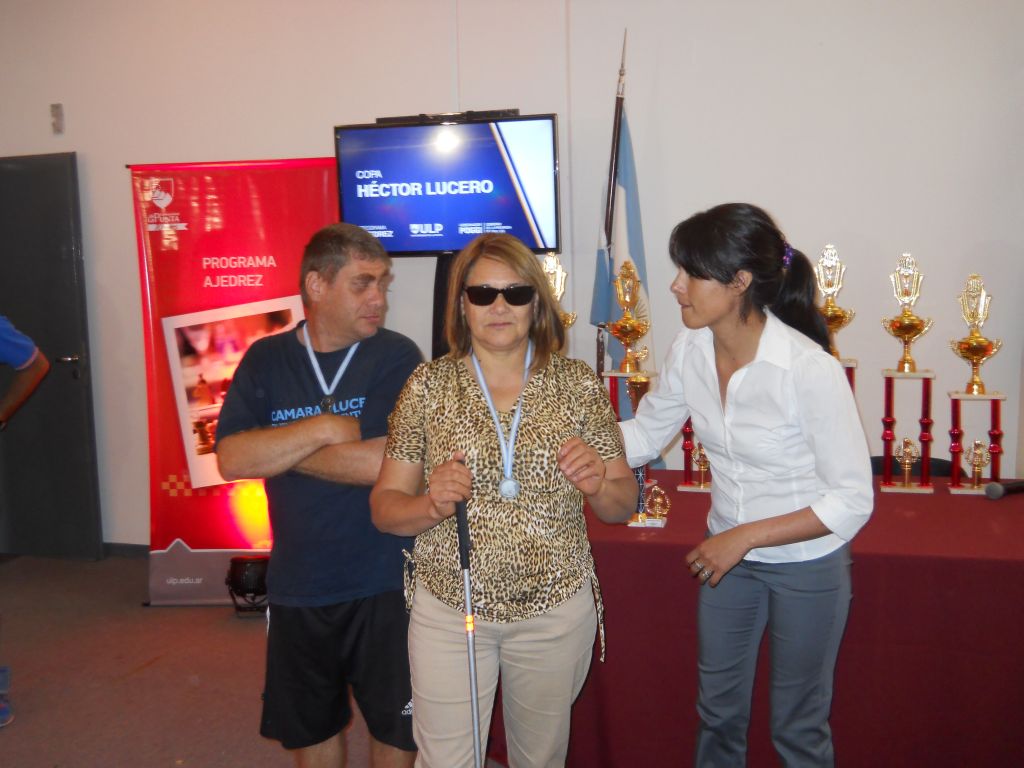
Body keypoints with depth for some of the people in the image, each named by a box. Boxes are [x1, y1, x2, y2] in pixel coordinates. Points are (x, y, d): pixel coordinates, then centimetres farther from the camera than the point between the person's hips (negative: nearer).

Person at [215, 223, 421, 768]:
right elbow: (231, 459, -10)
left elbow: (386, 464, -22)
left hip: (384, 583, -3)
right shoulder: (265, 361, 0)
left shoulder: (397, 357, -9)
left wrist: (277, 449, -12)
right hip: (297, 585, 3)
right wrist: (324, 428, -19)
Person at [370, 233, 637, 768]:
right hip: (447, 609, -1)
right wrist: (430, 506, -23)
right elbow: (384, 506, -2)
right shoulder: (428, 386, -5)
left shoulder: (578, 384, -4)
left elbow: (623, 505, 1)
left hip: (557, 608, 1)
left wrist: (598, 484, -21)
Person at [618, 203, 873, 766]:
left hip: (807, 567, -5)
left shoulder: (809, 369, -28)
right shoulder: (691, 348, -11)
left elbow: (853, 500, -22)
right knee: (718, 712, 23)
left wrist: (744, 536, -24)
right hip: (727, 553, 5)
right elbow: (645, 434, 2)